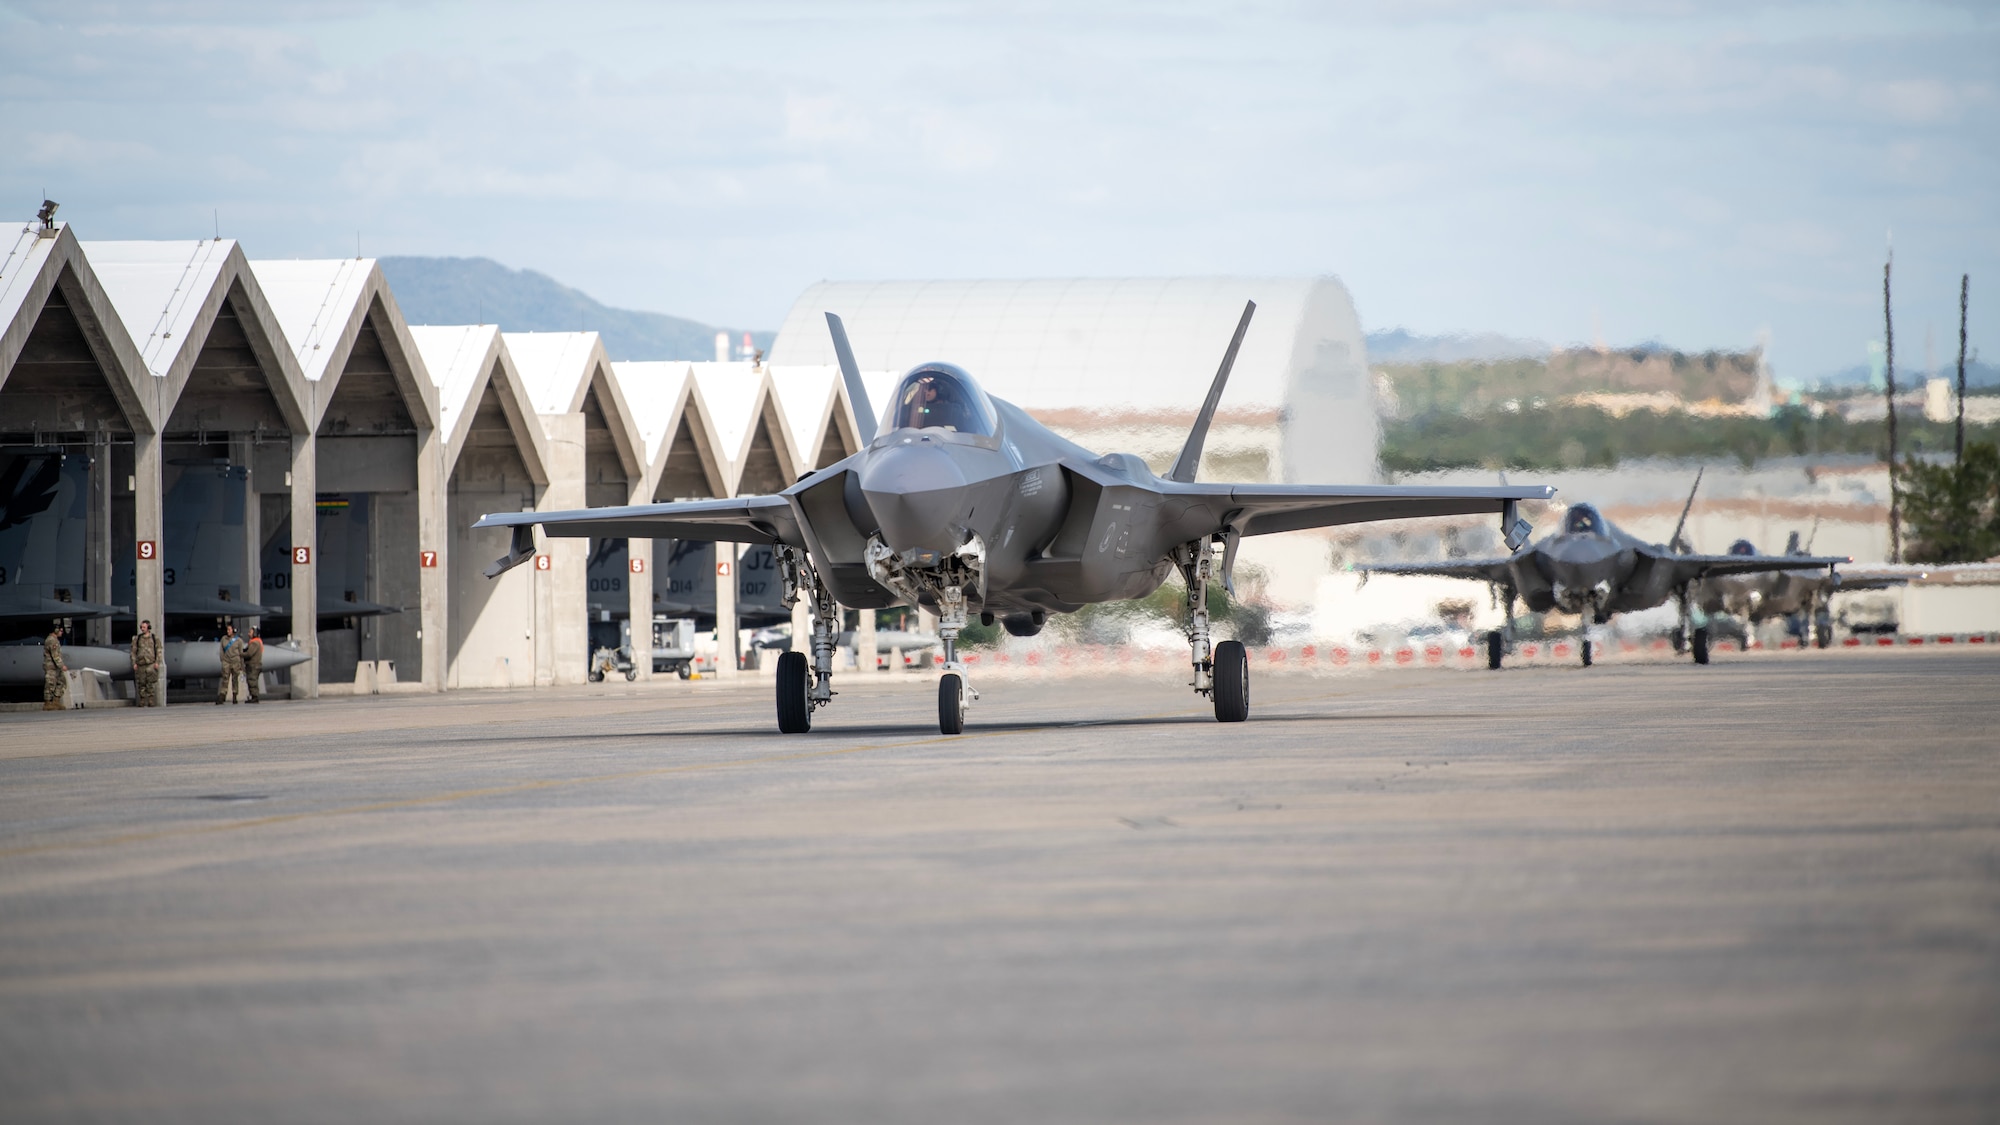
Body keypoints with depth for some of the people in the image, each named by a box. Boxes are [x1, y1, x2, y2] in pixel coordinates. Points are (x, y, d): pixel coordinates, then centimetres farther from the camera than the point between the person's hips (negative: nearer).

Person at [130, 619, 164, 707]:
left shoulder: (155, 639, 8)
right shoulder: (137, 639, 10)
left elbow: (158, 651, 6)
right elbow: (133, 651, 10)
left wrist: (157, 662, -5)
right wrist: (134, 663, 0)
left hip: (151, 664, -2)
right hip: (140, 665, 2)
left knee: (151, 684, -7)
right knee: (141, 684, 0)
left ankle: (151, 703, -5)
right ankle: (142, 703, 4)